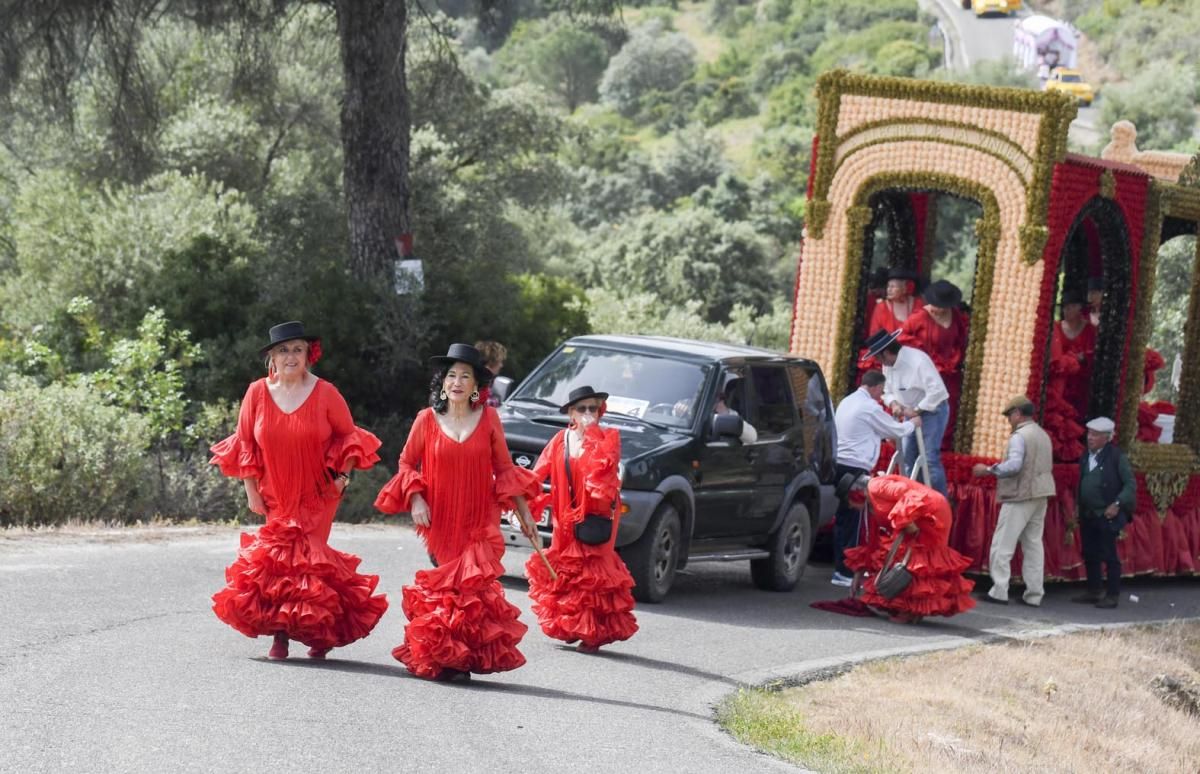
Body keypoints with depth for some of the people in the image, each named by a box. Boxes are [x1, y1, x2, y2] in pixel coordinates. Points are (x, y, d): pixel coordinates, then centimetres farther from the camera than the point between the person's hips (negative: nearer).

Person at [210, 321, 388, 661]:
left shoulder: (325, 393, -4)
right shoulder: (257, 392, 0)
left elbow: (348, 436, 8)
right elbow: (245, 444, 7)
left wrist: (344, 474, -4)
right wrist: (251, 490, 4)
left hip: (317, 496, -2)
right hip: (275, 495, 2)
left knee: (306, 555, -10)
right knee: (275, 556, -5)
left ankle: (319, 631, 3)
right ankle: (280, 635, 0)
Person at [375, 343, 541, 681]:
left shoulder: (488, 418, 2)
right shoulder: (428, 419, 0)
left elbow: (504, 468, 9)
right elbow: (406, 463, 8)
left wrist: (523, 513, 8)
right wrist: (415, 499, -7)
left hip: (479, 523, 0)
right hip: (438, 521, 0)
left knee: (473, 586, -10)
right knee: (440, 587, 1)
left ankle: (462, 660, -5)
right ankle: (438, 659, 10)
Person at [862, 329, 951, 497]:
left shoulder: (918, 360, -25)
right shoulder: (888, 365, 1)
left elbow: (937, 390, -30)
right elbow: (888, 392, 11)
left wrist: (917, 410, -25)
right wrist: (894, 404, -12)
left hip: (932, 411, -9)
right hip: (912, 413, 9)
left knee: (930, 459, -14)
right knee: (908, 460, 9)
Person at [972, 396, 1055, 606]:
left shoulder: (1020, 436, -13)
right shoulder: (1043, 435, 14)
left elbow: (1014, 464, -23)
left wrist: (988, 470, -15)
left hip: (1020, 496, -8)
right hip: (1040, 496, 8)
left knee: (1002, 545, -4)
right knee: (1033, 544, 10)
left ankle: (999, 591, -8)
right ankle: (1034, 594, 8)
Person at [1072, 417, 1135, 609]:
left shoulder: (1116, 456, -8)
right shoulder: (1086, 456, 11)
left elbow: (1130, 484, -8)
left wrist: (1118, 504, -17)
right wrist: (1079, 507, 10)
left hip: (1107, 515, -7)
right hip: (1088, 515, 7)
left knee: (1109, 555, -3)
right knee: (1089, 555, 11)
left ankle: (1112, 595, 2)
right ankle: (1093, 592, 21)